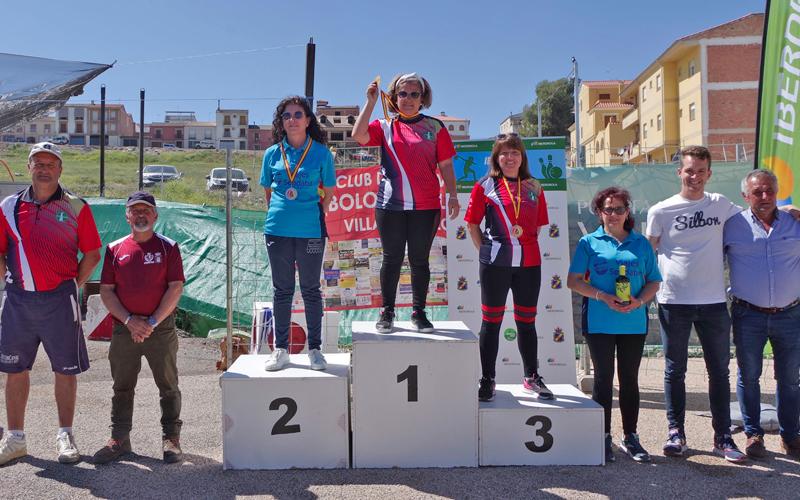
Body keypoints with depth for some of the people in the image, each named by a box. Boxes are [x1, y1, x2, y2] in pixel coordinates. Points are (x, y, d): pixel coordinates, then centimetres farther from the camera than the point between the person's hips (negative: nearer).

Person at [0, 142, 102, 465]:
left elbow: (92, 254, 3)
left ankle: (65, 438, 17)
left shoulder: (76, 207, 0)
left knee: (66, 370, 4)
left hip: (60, 300, -2)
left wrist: (72, 286, 0)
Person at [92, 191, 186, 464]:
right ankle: (119, 439, 22)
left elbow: (176, 288, -5)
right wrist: (129, 320, -9)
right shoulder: (115, 249, 7)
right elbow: (106, 291, 3)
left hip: (161, 328, -2)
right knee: (122, 387, 10)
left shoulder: (168, 247, 1)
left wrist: (152, 322, -12)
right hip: (124, 329, 2)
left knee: (168, 386, 4)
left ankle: (171, 439, 15)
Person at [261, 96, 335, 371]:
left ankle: (314, 348, 17)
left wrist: (316, 215, 2)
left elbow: (329, 192, 8)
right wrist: (277, 214, 12)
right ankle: (281, 349, 19)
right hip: (277, 229, 2)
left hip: (310, 230, -2)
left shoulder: (321, 152, 1)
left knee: (311, 290, 6)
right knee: (282, 290, 9)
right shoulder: (272, 153, 6)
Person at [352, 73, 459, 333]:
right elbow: (358, 135, -9)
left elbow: (445, 165, 7)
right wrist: (370, 101, -6)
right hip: (390, 205, 0)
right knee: (392, 259, 5)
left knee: (419, 260, 6)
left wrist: (452, 195, -1)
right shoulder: (385, 126, 9)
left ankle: (418, 312, 16)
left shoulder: (435, 127, 8)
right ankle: (387, 312, 15)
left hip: (426, 207, 0)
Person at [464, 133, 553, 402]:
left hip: (529, 263, 3)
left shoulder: (533, 187, 10)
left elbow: (538, 225, 15)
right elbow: (472, 225, 3)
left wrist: (526, 247, 5)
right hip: (495, 264, -3)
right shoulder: (485, 186, 2)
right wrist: (486, 251, -2)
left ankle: (531, 377, 25)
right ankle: (487, 380, 12)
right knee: (491, 321, 3)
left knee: (527, 321, 12)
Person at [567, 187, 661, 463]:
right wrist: (603, 297, -15)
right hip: (600, 323, -2)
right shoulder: (589, 242, 3)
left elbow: (654, 282, 11)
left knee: (629, 379, 11)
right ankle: (603, 438, 14)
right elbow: (573, 281, -1)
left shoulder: (641, 244, 10)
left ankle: (630, 437, 23)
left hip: (634, 323, 2)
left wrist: (639, 301, -9)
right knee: (603, 378, 4)